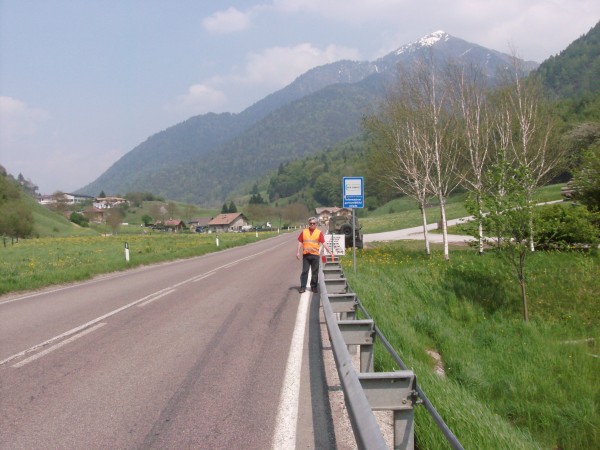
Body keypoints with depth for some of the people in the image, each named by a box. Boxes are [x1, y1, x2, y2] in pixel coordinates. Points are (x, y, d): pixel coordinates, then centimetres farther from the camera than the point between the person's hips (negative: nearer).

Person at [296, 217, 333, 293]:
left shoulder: (319, 232, 2)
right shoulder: (304, 232, 7)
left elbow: (323, 243, -2)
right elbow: (300, 242, 9)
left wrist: (330, 251, -11)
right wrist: (298, 252, 2)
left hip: (315, 255, -1)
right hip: (306, 255, 1)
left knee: (315, 272, 5)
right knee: (304, 271, 1)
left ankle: (314, 287, 16)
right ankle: (303, 287, 5)